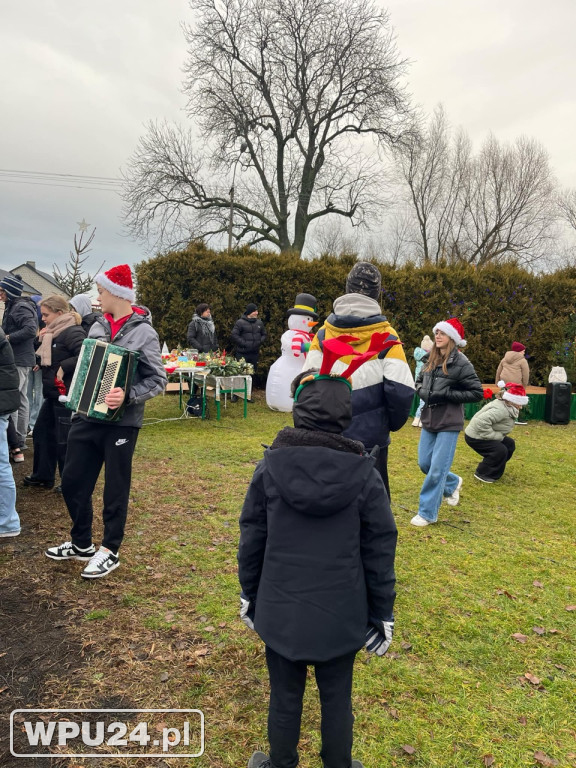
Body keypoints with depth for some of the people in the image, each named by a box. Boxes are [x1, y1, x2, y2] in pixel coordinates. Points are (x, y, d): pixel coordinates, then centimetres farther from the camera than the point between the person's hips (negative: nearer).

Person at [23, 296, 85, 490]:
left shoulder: (72, 332, -17)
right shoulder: (53, 333, 13)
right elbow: (44, 358, 23)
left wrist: (64, 367, -25)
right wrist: (40, 340, 6)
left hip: (66, 395, -11)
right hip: (52, 394, 11)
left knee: (64, 440, -2)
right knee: (42, 433, 18)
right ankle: (43, 476, 31)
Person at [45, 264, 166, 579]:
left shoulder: (143, 332, -12)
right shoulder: (98, 326, 8)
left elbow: (157, 380, -14)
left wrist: (128, 396, -27)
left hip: (121, 423, -7)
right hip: (87, 417, 7)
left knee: (115, 489, 7)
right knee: (72, 482, 14)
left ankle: (109, 551, 24)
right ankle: (81, 543, 33)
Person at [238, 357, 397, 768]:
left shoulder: (270, 467, -13)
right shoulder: (365, 475, -15)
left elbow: (251, 540, -4)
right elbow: (380, 552, -8)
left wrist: (249, 594, 12)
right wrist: (382, 614, 5)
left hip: (280, 612, 1)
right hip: (342, 616, 0)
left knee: (284, 698, 20)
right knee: (337, 700, 20)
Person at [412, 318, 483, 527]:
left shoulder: (461, 363, -13)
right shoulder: (431, 359, 6)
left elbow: (477, 393, -12)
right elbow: (419, 381, 20)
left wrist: (446, 395, -18)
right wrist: (423, 392, -3)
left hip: (449, 424, -7)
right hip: (428, 420, 7)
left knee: (437, 469, -3)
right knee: (424, 464, 14)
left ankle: (427, 513, 11)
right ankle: (453, 484, 42)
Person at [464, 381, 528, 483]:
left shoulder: (508, 408, 4)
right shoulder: (500, 409, -28)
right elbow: (481, 422, -40)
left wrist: (499, 435, 1)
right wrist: (497, 436, -29)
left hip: (483, 435, 11)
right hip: (475, 437, -11)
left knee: (510, 444, 11)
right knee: (500, 450, -22)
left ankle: (493, 468, 23)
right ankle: (482, 473, -5)